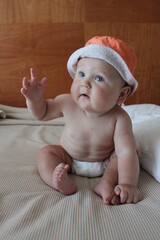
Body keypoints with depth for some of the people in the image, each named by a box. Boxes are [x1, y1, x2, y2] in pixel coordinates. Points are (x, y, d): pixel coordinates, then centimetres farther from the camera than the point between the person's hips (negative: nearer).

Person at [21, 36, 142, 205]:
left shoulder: (119, 119, -29)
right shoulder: (68, 103, -19)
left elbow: (126, 152, -34)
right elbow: (42, 112, -2)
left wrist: (127, 184, -47)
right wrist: (35, 99, -24)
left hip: (105, 163, -1)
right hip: (68, 160, 2)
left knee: (126, 153, -18)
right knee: (46, 153, -17)